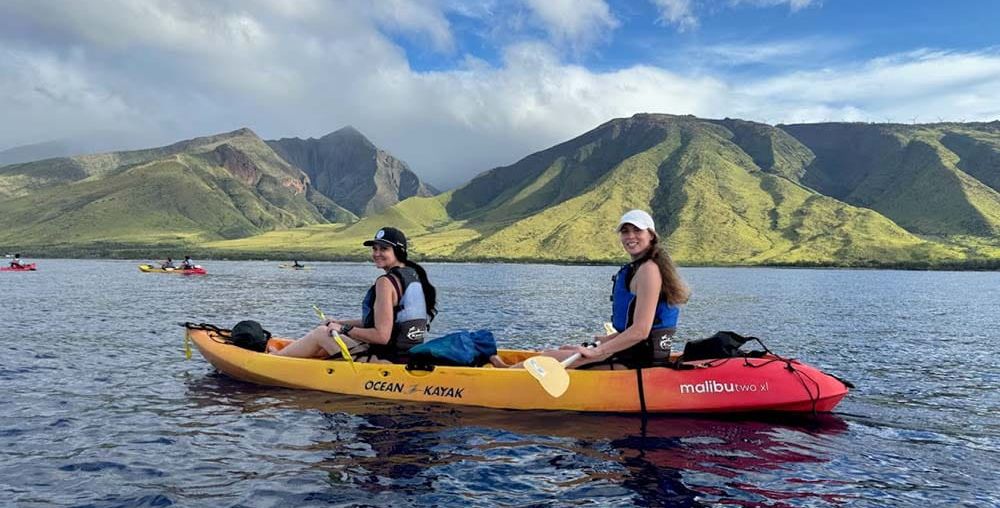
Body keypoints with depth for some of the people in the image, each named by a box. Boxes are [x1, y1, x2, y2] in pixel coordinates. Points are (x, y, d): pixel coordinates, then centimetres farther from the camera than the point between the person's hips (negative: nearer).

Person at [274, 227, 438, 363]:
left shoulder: (386, 282, -17)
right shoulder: (414, 274, 10)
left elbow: (381, 336, -22)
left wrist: (344, 329, -9)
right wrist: (342, 323, 19)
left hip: (387, 360, -9)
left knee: (321, 334, 8)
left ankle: (273, 357, 26)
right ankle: (281, 352, 37)